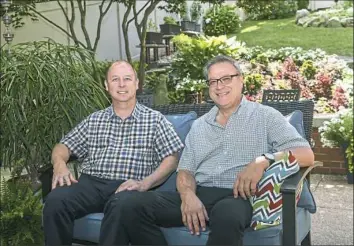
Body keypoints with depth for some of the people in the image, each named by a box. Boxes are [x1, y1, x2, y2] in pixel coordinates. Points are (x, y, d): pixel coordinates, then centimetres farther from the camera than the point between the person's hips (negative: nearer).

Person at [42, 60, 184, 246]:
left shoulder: (155, 120, 11)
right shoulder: (94, 120, 21)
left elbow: (171, 159, 2)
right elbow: (63, 146, 21)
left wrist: (144, 184, -15)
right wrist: (60, 164, -5)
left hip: (128, 187, -3)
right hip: (91, 183, 3)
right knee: (55, 200, -28)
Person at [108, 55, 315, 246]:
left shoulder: (266, 116, 8)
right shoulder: (199, 125, 22)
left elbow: (306, 155, -2)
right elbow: (186, 170, 16)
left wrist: (264, 160, -22)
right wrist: (188, 195, -9)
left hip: (241, 197, -4)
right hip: (200, 195, 5)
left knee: (227, 214, -42)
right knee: (133, 205, -17)